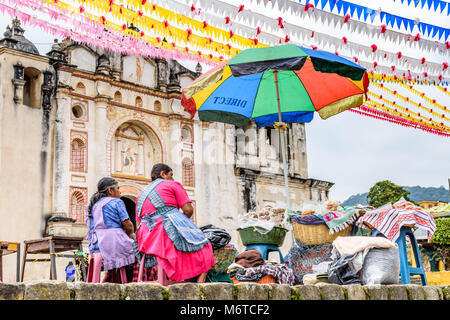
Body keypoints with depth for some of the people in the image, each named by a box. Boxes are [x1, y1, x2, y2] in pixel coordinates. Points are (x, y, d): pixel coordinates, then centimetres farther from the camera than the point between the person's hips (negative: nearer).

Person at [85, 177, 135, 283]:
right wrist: (130, 234, 17)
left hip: (95, 247, 8)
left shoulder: (91, 205, 20)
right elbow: (128, 226, -6)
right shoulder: (116, 202, 0)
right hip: (114, 243, -7)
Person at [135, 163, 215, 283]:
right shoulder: (172, 185, 10)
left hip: (147, 236, 6)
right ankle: (199, 283, -9)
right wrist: (180, 221, 18)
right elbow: (188, 209, -1)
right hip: (170, 227, -6)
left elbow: (139, 222, 20)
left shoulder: (141, 194, 26)